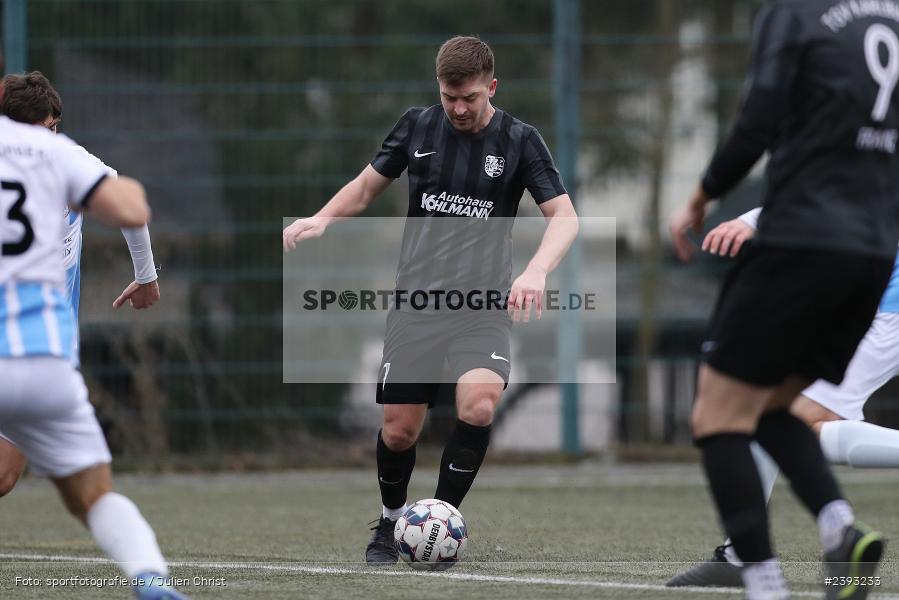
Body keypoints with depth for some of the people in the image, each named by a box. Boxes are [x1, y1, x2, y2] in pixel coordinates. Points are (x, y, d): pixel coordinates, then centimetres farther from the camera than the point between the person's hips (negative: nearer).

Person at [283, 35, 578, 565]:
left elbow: (565, 216, -8)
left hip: (483, 304, -2)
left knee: (478, 406, -27)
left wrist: (536, 271, -27)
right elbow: (367, 187, 16)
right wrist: (322, 219, -5)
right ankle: (392, 521, 28)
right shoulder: (418, 126, 3)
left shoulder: (518, 140, -3)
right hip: (417, 301, 2)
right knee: (399, 430, -1)